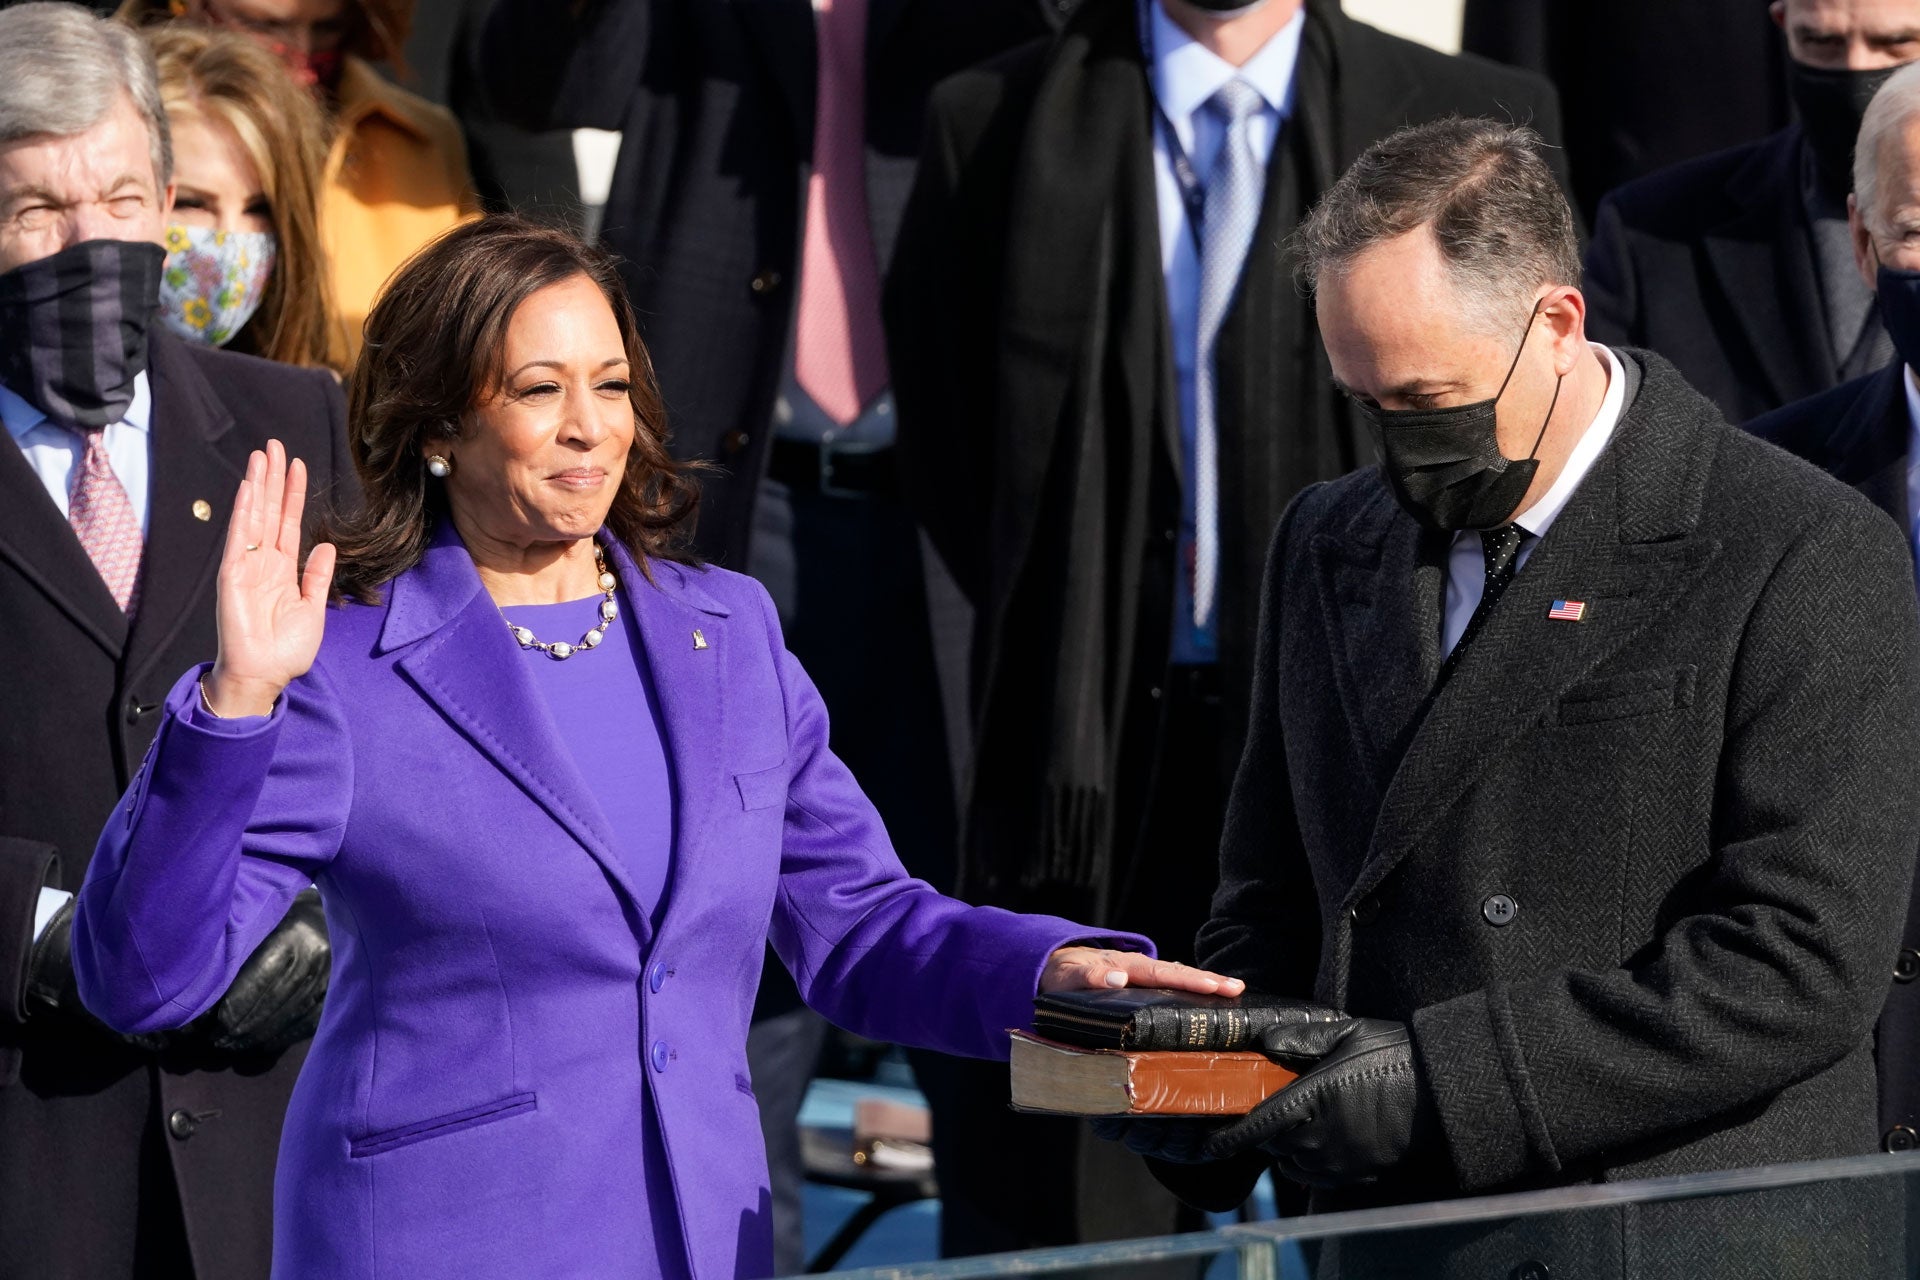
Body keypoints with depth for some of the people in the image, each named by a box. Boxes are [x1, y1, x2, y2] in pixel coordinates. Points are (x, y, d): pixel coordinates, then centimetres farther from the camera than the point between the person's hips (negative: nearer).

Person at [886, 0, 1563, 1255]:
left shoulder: (1479, 125, 4)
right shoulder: (996, 126, 5)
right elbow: (950, 457, 11)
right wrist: (1076, 655, 5)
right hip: (1095, 747, 0)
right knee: (1055, 1211, 1)